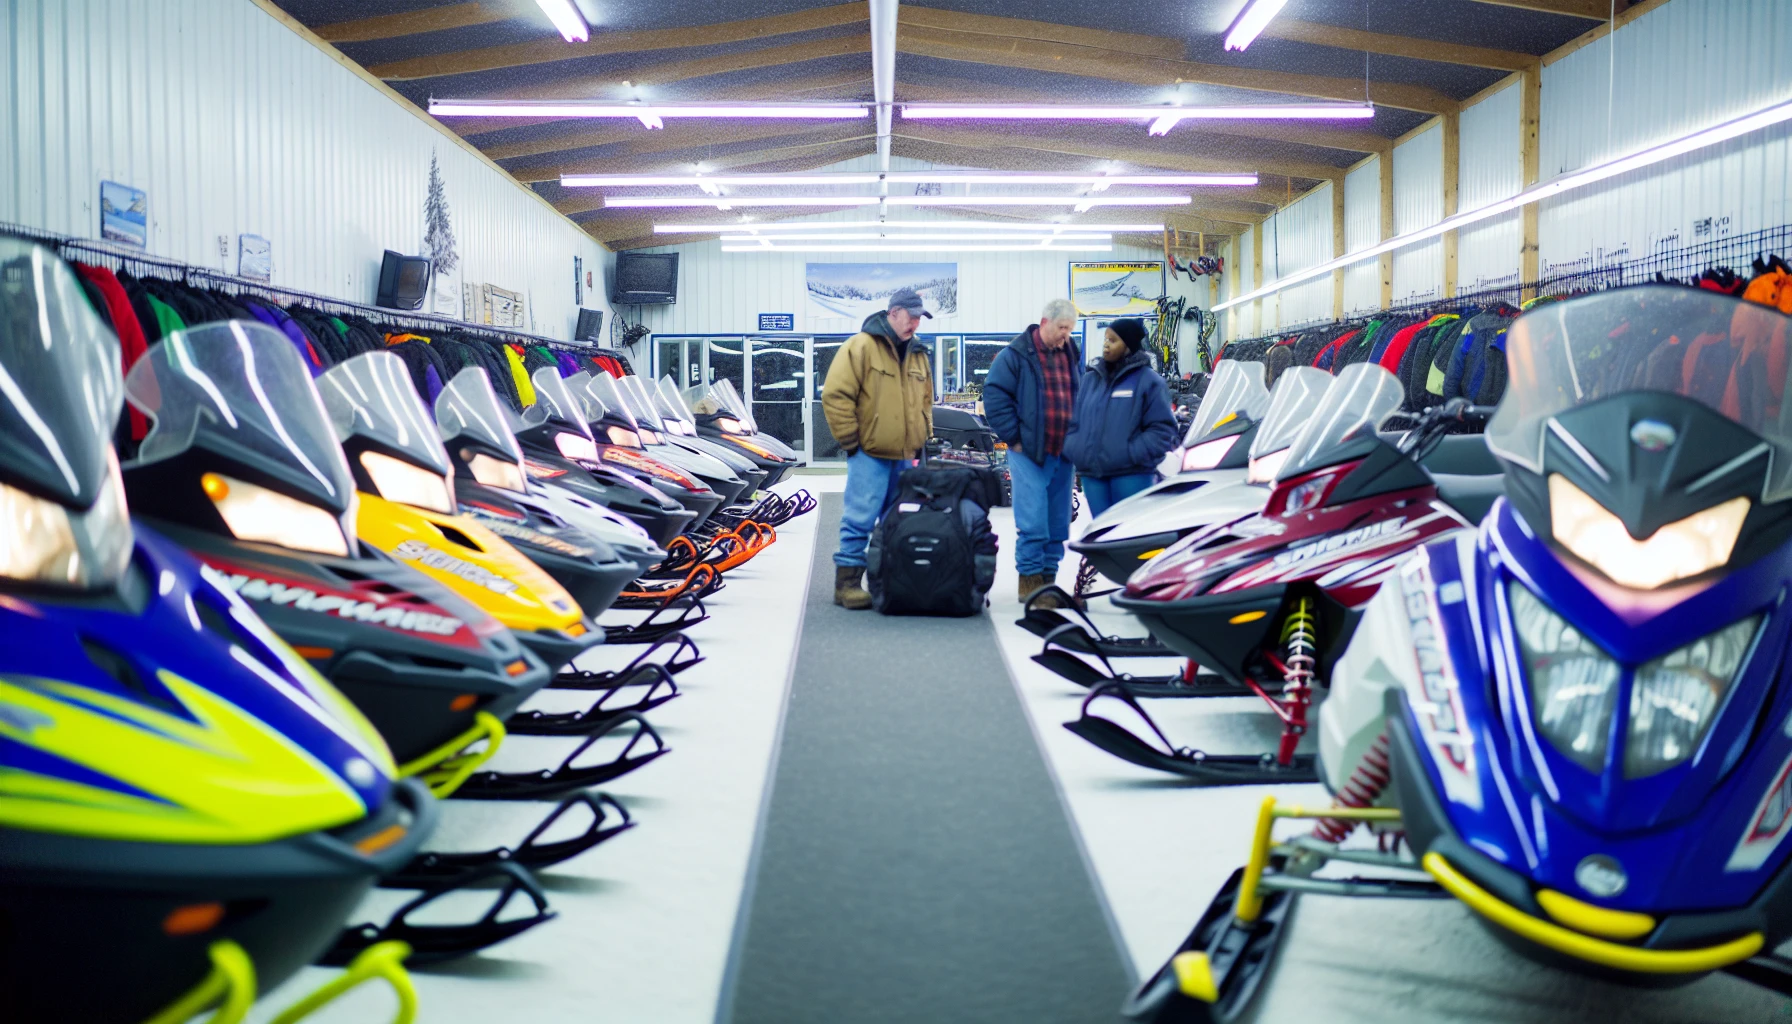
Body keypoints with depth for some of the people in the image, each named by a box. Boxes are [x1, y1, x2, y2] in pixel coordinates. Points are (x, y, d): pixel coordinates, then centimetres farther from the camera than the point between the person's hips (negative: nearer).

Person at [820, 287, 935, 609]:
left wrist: (923, 437, 16)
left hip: (905, 455, 7)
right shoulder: (861, 346, -8)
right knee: (861, 519, -8)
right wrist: (849, 440, -12)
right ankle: (847, 583, -2)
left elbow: (925, 400, 27)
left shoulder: (919, 354, 15)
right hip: (869, 453, -7)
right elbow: (836, 395, -12)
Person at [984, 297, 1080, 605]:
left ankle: (1048, 578, 17)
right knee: (1033, 522, -8)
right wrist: (1013, 438, -10)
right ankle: (1030, 581, 0)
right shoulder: (1017, 355, -5)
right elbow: (994, 395, -9)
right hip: (1029, 453, -6)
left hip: (1063, 453, 6)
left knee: (1058, 523, 8)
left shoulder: (1072, 356, 13)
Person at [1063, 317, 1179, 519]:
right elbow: (1074, 420, 18)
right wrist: (1075, 450, 0)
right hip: (1092, 474, 5)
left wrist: (1132, 454, -16)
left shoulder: (1148, 380, -2)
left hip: (1131, 475, -5)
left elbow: (1163, 428, -6)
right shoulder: (1090, 378, 15)